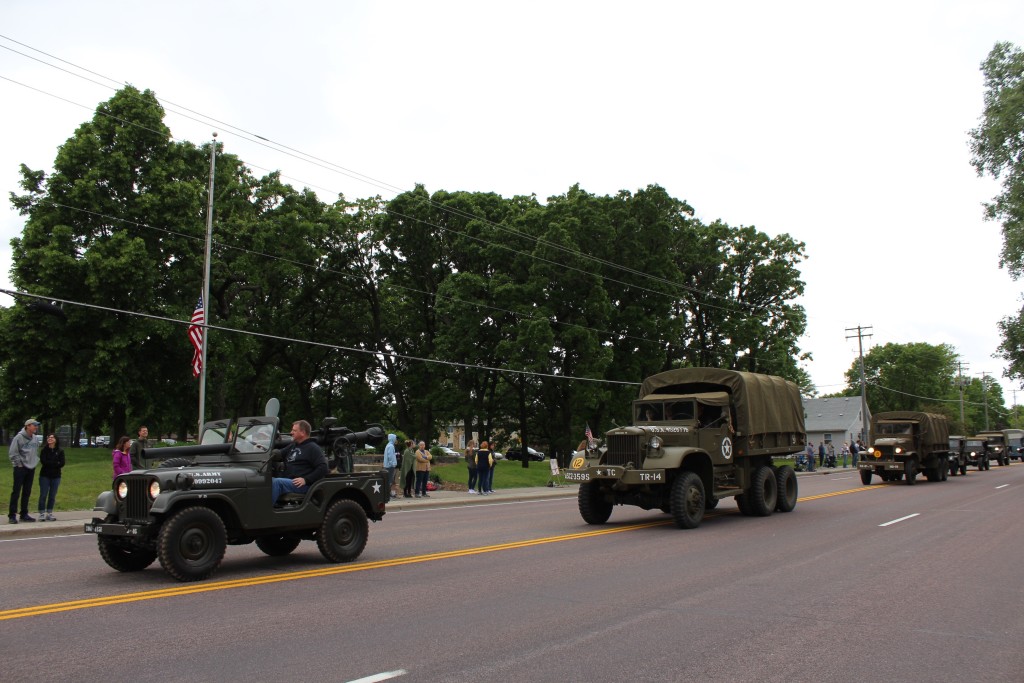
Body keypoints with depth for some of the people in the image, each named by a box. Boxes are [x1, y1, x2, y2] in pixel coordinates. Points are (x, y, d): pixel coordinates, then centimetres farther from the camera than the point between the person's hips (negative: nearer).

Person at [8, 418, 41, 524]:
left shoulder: (35, 439, 9)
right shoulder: (19, 437, -11)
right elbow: (12, 453, -12)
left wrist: (35, 462, 8)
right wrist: (19, 463, -11)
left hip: (31, 468, 6)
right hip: (20, 468, -6)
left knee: (27, 492, 11)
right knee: (16, 491, -5)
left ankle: (24, 514, 18)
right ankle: (12, 515, 0)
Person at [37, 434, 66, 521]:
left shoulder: (60, 451, 3)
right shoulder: (44, 450, 0)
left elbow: (62, 463, -6)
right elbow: (43, 461, -13)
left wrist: (49, 464, -13)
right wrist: (56, 463, -12)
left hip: (56, 476, 2)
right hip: (45, 475, -2)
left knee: (52, 496, 5)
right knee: (43, 495, -2)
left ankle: (49, 513, 12)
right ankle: (42, 513, 4)